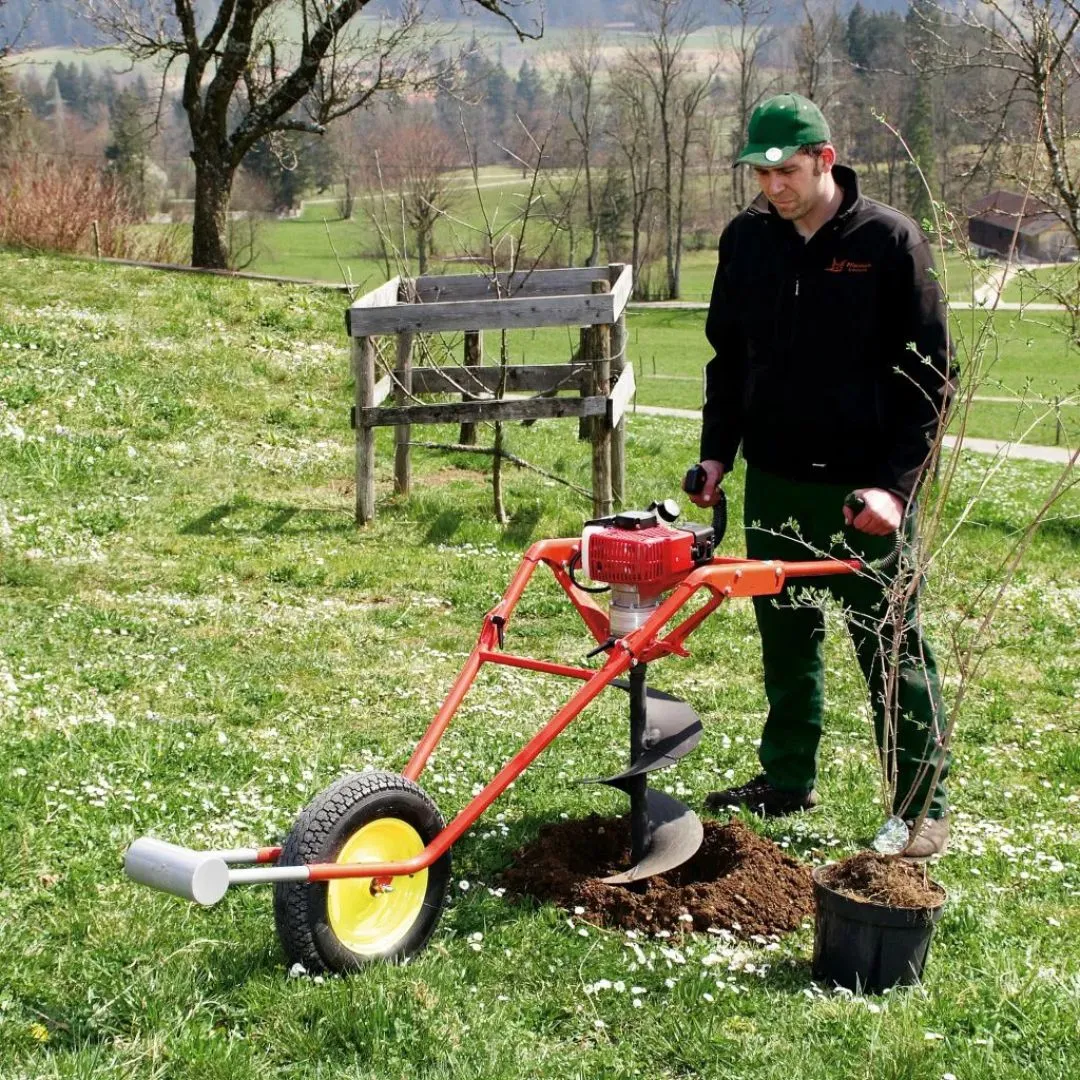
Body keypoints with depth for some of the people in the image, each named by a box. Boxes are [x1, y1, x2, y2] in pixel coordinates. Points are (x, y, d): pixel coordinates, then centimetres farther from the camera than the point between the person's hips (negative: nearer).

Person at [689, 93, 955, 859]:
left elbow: (930, 373, -9)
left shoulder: (890, 240, -10)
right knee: (785, 638, 16)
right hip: (774, 481, 5)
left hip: (866, 489, -5)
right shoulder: (747, 239, 5)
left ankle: (926, 805, 13)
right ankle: (787, 780, 30)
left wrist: (894, 483, -16)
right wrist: (718, 452, 4)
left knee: (893, 649, 3)